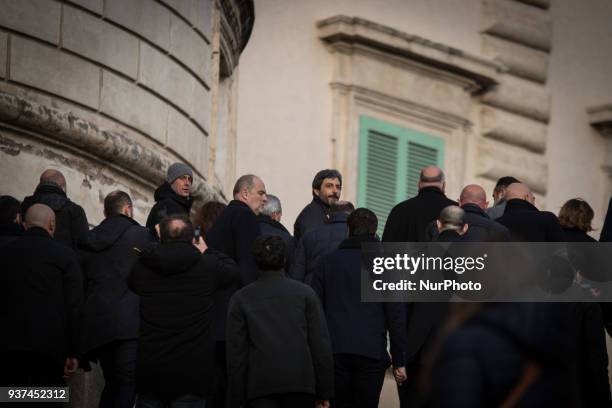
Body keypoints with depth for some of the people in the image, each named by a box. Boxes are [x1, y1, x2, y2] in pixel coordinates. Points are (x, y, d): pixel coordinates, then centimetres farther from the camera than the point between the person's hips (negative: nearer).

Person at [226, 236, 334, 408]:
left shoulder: (240, 299, 7)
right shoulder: (305, 293, 7)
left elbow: (236, 353, 5)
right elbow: (321, 345, 3)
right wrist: (324, 392, 7)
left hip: (260, 386, -1)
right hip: (302, 384, 1)